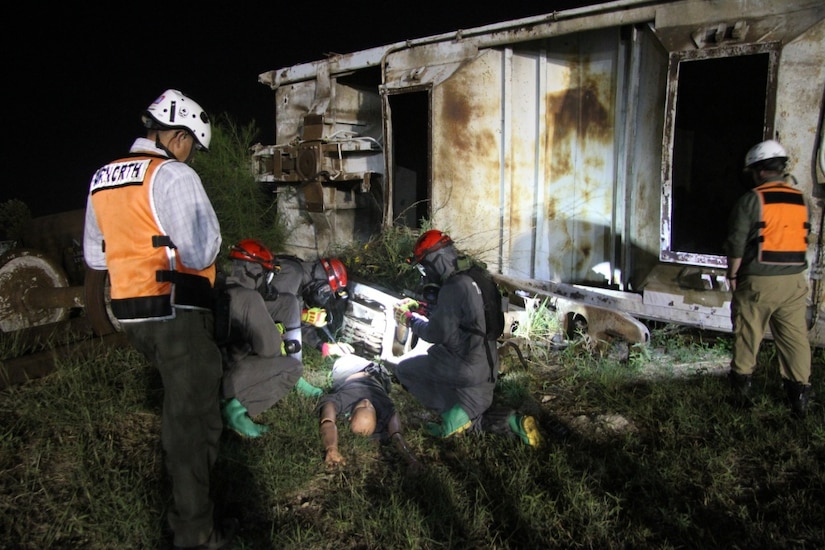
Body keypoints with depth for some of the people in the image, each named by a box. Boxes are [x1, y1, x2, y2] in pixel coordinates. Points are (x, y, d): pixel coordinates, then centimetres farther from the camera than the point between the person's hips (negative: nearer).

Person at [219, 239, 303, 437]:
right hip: (227, 375, -9)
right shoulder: (249, 297, -15)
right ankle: (238, 407, -10)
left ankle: (223, 399, 12)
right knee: (294, 367, 0)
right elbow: (268, 346, -14)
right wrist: (282, 346, 8)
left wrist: (274, 332, 18)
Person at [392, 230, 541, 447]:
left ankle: (455, 412, -4)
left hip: (465, 365, -9)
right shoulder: (470, 279, 10)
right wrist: (418, 307, 12)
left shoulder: (453, 288, -20)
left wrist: (410, 319, -2)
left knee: (404, 369, 4)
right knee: (467, 422, 23)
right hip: (484, 364, 10)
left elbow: (437, 333, -18)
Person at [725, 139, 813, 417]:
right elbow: (804, 239, 12)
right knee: (795, 336, 9)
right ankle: (800, 393, 13)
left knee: (747, 332, 10)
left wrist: (732, 274, 0)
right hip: (794, 280, 5)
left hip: (759, 281, -5)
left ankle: (742, 381, 22)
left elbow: (737, 242, -11)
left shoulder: (752, 199, -11)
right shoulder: (801, 200, 7)